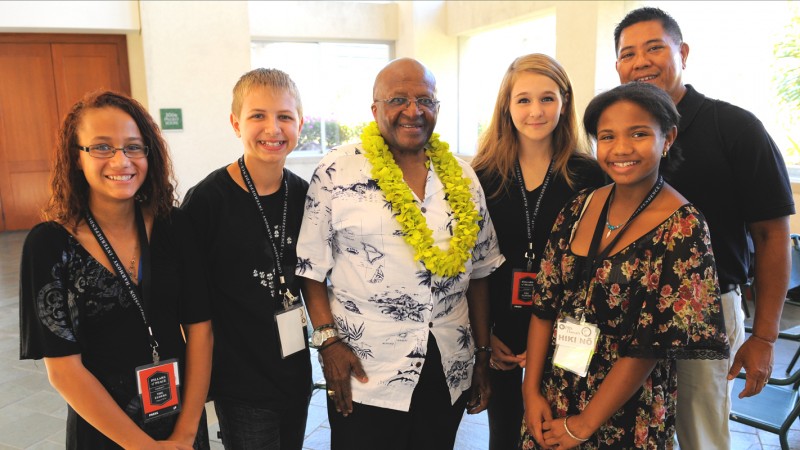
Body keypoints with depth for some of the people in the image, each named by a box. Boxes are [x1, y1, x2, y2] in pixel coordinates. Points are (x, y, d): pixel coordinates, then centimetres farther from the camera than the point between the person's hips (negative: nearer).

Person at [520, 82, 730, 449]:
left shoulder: (683, 229, -15)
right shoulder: (579, 208, -3)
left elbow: (651, 346, -16)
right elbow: (545, 304, -1)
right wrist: (532, 391, -5)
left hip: (626, 414, -4)